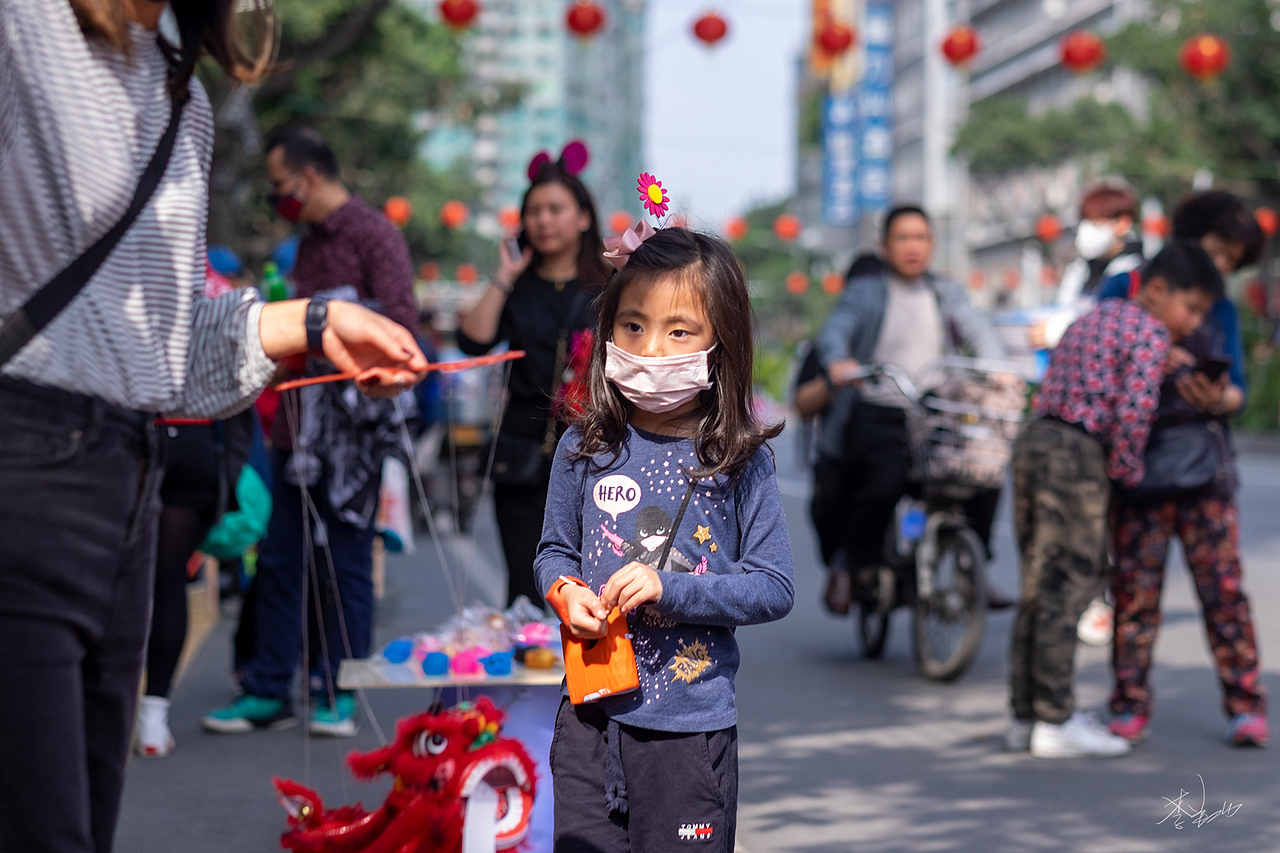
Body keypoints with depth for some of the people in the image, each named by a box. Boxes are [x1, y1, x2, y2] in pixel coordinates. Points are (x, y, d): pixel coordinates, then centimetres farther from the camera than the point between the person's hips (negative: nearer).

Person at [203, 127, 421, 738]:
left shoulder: (373, 235, -6)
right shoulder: (309, 243, 20)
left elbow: (401, 326, -16)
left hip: (349, 430, -8)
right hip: (297, 428, 8)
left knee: (345, 564, 1)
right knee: (276, 561, 6)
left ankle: (337, 694, 9)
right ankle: (267, 692, 12)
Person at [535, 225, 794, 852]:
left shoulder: (739, 463, -7)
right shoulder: (584, 449, 0)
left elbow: (775, 588, -7)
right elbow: (554, 550, 13)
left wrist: (669, 588, -18)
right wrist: (566, 593, -9)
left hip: (691, 728, -2)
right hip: (592, 716, 2)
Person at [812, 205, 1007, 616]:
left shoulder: (947, 293, 19)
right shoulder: (864, 292, 8)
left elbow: (978, 331, 4)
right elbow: (834, 331, -9)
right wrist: (838, 362, -32)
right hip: (877, 415, -3)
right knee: (887, 481, -28)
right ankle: (849, 565, -2)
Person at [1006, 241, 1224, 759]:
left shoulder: (1090, 320, 23)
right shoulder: (1151, 334, -5)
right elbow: (1133, 410, -17)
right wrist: (1127, 471, -3)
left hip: (1033, 440, 9)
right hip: (1077, 455, -9)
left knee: (1037, 588, 12)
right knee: (1069, 587, -3)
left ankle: (1025, 716, 17)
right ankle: (1054, 724, 0)